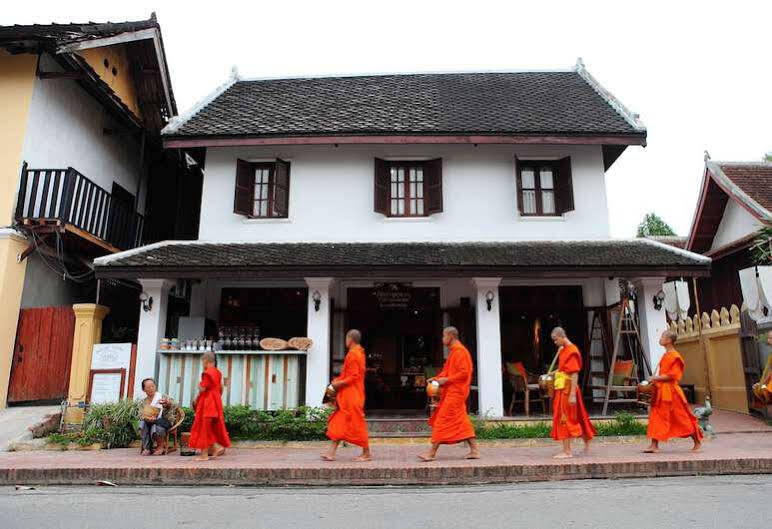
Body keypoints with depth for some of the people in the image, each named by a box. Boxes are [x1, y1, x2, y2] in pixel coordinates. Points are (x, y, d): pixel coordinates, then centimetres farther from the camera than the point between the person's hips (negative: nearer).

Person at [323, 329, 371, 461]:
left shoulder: (353, 354, -16)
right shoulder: (358, 353, 15)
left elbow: (353, 377, -21)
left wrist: (338, 383, -14)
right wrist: (338, 381, 12)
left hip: (352, 395, -10)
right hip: (347, 395, 10)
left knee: (357, 423, -2)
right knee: (338, 422, 8)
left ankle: (367, 453, 7)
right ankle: (331, 453, 9)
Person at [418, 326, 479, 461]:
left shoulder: (460, 351, -14)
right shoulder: (454, 351, 17)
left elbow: (464, 373, -21)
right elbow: (449, 371, 22)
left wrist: (446, 380, -18)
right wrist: (437, 378, 8)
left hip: (455, 393, -10)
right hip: (452, 392, 10)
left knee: (442, 420, -7)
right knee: (461, 422, 11)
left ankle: (432, 452, -3)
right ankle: (474, 450, 14)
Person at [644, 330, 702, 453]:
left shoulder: (675, 356, -13)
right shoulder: (665, 355, 14)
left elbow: (672, 375, -18)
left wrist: (657, 378, -17)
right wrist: (656, 379, 7)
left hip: (670, 391, -9)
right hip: (661, 390, 9)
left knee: (682, 417, 4)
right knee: (656, 416, 3)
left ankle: (697, 441, 23)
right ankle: (654, 445, 4)